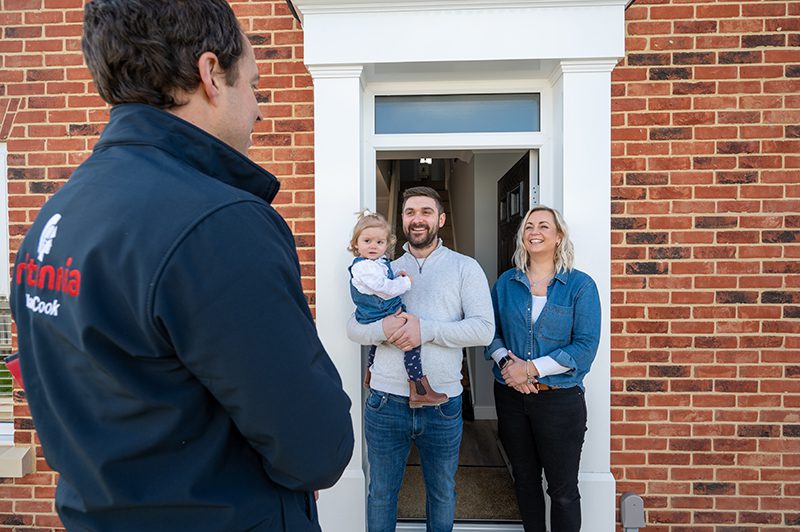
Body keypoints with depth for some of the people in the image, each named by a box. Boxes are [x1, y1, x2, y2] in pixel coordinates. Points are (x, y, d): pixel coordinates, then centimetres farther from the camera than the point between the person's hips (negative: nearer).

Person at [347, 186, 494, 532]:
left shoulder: (465, 268, 1)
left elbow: (484, 328, -10)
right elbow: (353, 327, 3)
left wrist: (426, 329, -21)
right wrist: (382, 329, -19)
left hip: (443, 403, -1)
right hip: (386, 400, 2)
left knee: (442, 493, 20)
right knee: (381, 493, 17)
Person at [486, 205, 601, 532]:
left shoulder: (580, 285, -6)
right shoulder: (506, 283, 5)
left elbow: (585, 347, -12)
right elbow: (492, 332, 7)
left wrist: (531, 369, -18)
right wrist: (505, 361, -13)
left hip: (559, 398, -3)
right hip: (511, 396, 3)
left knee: (563, 489, 9)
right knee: (525, 479, 18)